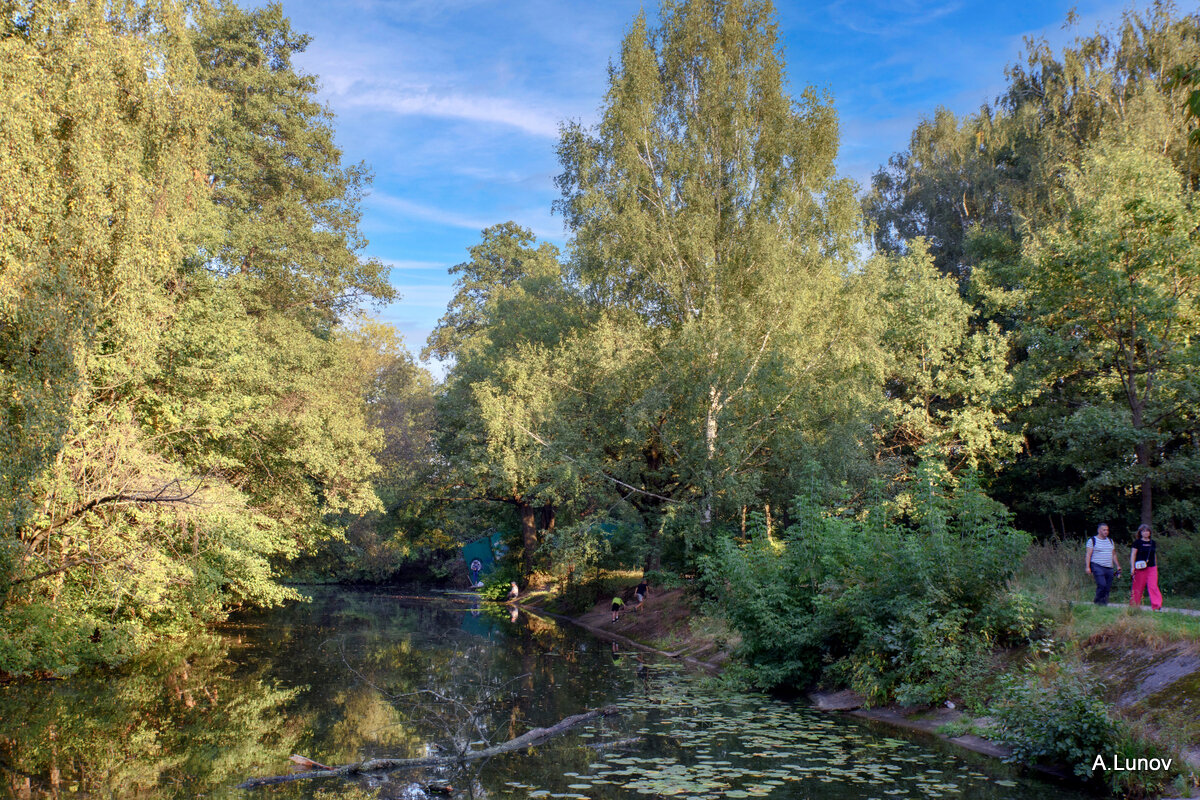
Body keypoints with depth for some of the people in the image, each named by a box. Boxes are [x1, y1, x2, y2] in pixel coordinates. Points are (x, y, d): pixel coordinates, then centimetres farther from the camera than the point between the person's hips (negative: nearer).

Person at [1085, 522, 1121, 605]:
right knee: (1102, 585, -19)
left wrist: (1118, 566, 17)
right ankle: (1097, 601, -1)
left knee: (1108, 588, 1)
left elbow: (1113, 555, 24)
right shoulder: (1092, 540, 0)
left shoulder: (1110, 541, 19)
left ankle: (1104, 603, 8)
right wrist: (1088, 567, -12)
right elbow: (1088, 555, -4)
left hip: (1109, 568, 6)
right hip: (1097, 567, -6)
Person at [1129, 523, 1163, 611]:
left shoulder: (1153, 543, 12)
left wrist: (1156, 566, 22)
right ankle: (1134, 606, 15)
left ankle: (1157, 606, -13)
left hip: (1152, 568, 3)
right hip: (1140, 568, -3)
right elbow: (1133, 555, -3)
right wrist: (1132, 567, -10)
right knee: (1138, 587, 3)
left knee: (1153, 586, -8)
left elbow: (1155, 555, 22)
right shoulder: (1137, 542, -1)